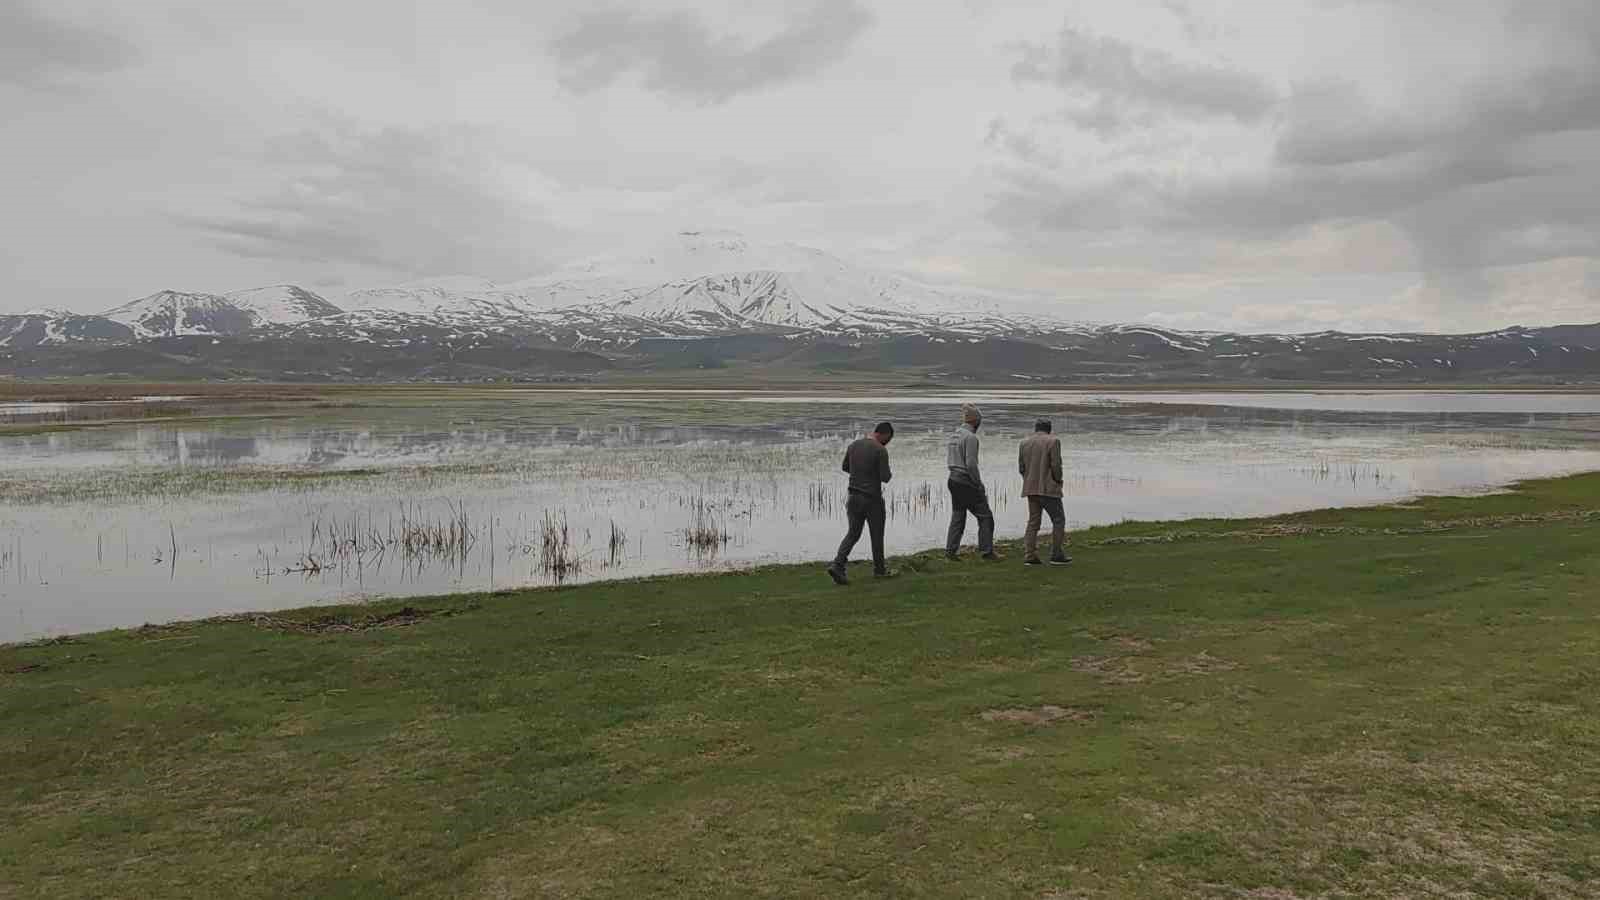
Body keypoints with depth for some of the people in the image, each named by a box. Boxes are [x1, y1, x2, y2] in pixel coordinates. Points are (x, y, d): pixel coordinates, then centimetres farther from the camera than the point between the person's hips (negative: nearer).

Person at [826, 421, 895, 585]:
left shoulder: (853, 445, 4)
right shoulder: (881, 450, -16)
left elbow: (845, 467, 16)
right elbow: (886, 478, -18)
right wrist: (886, 473, 4)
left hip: (854, 496, 5)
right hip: (872, 498, -5)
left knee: (853, 533, 10)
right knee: (877, 535, 13)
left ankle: (837, 564, -7)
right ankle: (879, 569, 27)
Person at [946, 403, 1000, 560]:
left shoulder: (954, 435, 11)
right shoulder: (970, 437, -16)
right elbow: (971, 464, -21)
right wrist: (979, 484, -12)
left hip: (953, 479, 8)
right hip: (966, 482, -8)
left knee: (957, 516, 13)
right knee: (985, 515, 3)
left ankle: (950, 551, 11)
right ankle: (987, 551, 4)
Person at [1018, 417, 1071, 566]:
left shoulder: (1023, 443, 8)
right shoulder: (1053, 441, -7)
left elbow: (1021, 468, 7)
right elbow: (1056, 465, -12)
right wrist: (1058, 481, 4)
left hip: (1030, 488, 6)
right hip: (1048, 488, -6)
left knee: (1033, 522, 10)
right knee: (1059, 520, 5)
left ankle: (1029, 556, 4)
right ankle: (1056, 555, 4)